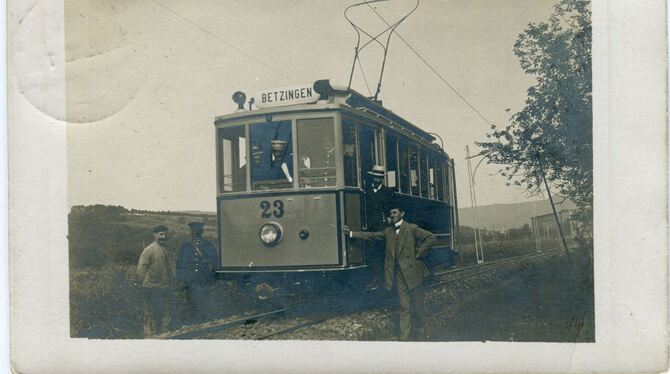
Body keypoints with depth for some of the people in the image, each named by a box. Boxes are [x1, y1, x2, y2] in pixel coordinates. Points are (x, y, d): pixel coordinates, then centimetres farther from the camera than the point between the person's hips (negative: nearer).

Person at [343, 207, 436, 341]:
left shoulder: (411, 228, -4)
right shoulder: (387, 231, 12)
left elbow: (430, 237, -9)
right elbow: (370, 235, 13)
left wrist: (419, 253, -11)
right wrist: (351, 233, 6)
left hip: (413, 271, -4)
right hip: (399, 273, 4)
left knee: (417, 304, 8)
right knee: (404, 306, 5)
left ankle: (419, 329, 27)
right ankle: (405, 335, 8)